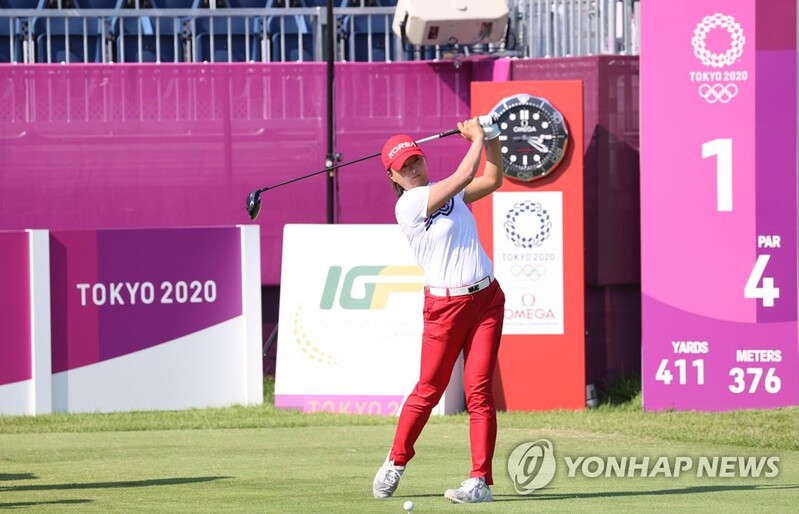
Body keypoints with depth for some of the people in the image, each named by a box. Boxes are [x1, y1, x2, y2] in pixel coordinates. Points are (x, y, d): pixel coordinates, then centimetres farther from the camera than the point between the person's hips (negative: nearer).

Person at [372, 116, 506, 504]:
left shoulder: (448, 193, 12)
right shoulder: (408, 204, -11)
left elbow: (492, 180, 21)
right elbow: (464, 176, -16)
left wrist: (492, 139, 6)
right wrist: (477, 137, -2)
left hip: (485, 299, 5)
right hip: (445, 307, -5)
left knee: (478, 390, -3)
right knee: (428, 390, 2)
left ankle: (480, 481, -5)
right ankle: (395, 463, 23)